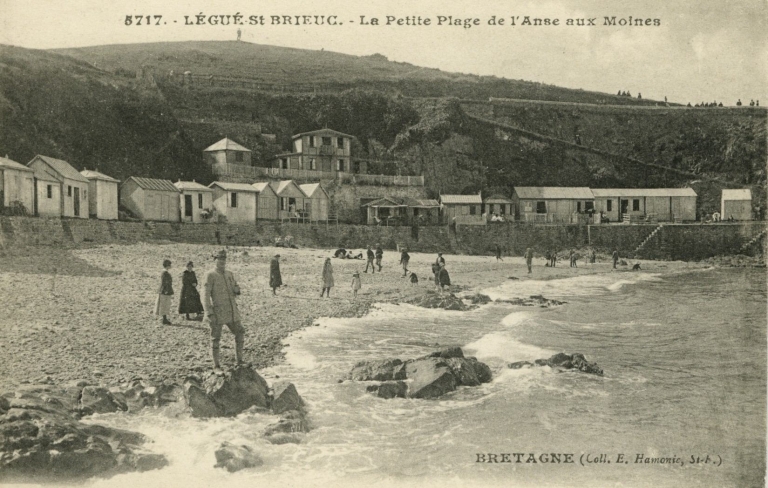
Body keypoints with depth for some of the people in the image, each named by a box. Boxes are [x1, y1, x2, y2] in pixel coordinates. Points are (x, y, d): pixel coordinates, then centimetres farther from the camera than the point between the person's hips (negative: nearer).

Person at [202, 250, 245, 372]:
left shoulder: (229, 274, 11)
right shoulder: (210, 275, -8)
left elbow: (235, 292, 20)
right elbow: (205, 295, -13)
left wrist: (237, 289, -6)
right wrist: (209, 314, -20)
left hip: (231, 311, 6)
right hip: (217, 312, -6)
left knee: (240, 333, 9)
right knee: (216, 339, 2)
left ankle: (239, 361, 23)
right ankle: (216, 366, 14)